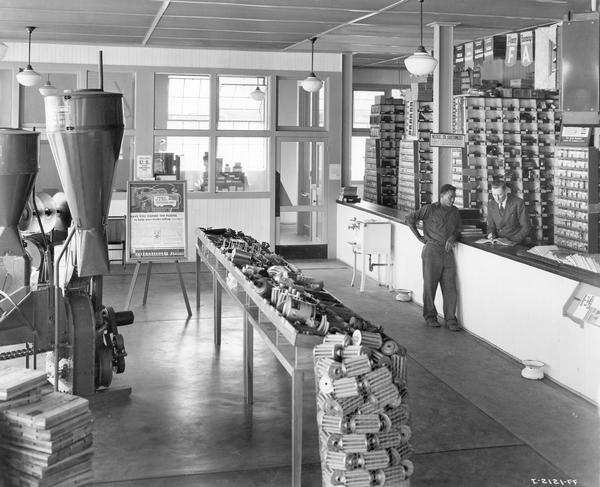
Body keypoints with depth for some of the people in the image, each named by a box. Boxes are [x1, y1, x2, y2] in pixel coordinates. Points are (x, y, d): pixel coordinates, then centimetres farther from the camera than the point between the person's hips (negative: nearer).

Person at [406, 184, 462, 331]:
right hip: (432, 250, -4)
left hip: (448, 252, 4)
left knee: (450, 286, 0)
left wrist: (452, 238, -2)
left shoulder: (454, 211, 12)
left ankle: (450, 319, 5)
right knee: (430, 285, 3)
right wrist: (419, 237, -1)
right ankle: (430, 316, 17)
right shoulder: (429, 209, -3)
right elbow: (410, 218, 0)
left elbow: (458, 229, 19)